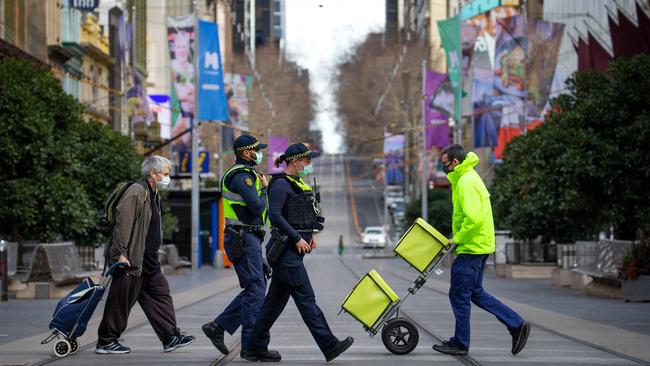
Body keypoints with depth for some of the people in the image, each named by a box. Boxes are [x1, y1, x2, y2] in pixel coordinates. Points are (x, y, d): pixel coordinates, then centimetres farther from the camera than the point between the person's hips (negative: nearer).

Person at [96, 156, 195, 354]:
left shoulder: (154, 195, 17)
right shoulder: (136, 192, -15)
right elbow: (123, 222, -22)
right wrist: (121, 253, -25)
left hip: (148, 261, 10)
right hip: (131, 259, -10)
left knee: (160, 294, 7)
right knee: (121, 300, -3)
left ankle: (171, 337, 9)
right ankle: (105, 342, 7)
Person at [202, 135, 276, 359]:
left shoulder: (244, 174, 20)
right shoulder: (242, 176, -14)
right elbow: (257, 207, -20)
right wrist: (264, 189, -4)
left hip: (249, 238, 11)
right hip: (244, 238, -11)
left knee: (256, 287, 12)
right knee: (256, 289, -10)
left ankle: (218, 326, 13)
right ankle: (251, 345, -8)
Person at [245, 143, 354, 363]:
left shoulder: (296, 183, 18)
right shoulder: (280, 184, -12)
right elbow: (274, 215, -21)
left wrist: (310, 235, 10)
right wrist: (297, 238, -19)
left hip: (292, 251, 10)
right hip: (285, 250, -10)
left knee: (275, 301, 10)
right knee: (306, 299, -8)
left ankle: (256, 349, 14)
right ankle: (329, 346, -9)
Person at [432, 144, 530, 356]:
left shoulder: (466, 182, -17)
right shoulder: (468, 178, 16)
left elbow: (474, 218, -27)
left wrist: (457, 239, -16)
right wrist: (458, 238, 16)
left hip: (471, 247, -10)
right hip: (479, 245, 10)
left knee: (459, 295, 0)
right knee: (476, 293, 16)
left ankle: (460, 343, 10)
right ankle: (517, 325, 13)